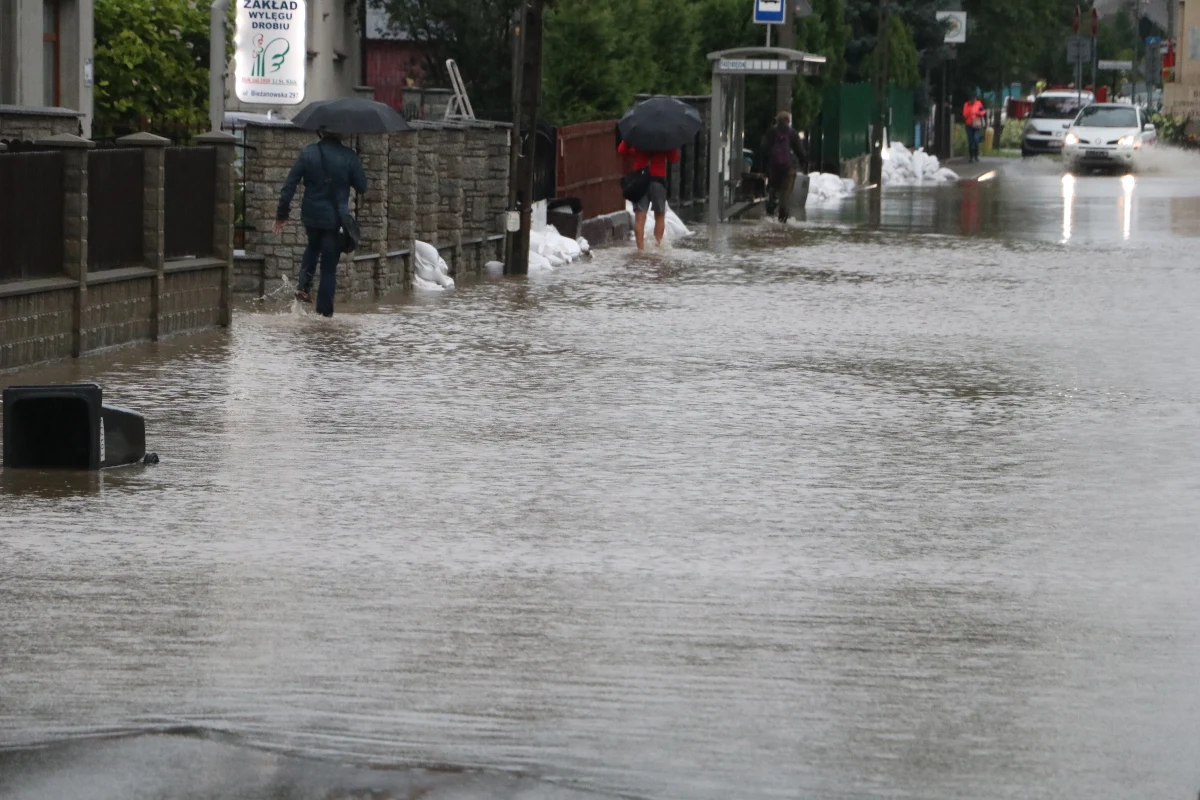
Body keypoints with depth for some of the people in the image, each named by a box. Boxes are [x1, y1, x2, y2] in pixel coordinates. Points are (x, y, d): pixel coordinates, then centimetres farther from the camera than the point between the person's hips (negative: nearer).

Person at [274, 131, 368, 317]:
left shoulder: (308, 153, -5)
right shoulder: (349, 156, -10)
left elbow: (289, 185, -5)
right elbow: (362, 187, -2)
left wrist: (282, 214, 2)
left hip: (311, 215, 2)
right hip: (336, 218, -2)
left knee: (313, 246, 31)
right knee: (329, 266, 8)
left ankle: (304, 285, 12)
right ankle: (325, 310, 7)